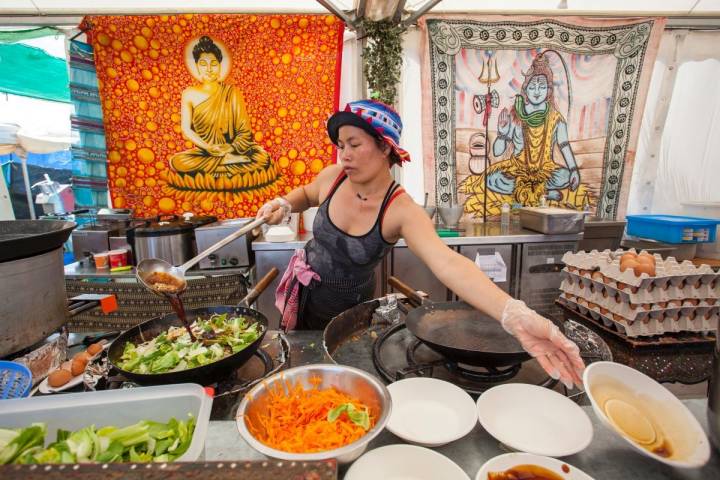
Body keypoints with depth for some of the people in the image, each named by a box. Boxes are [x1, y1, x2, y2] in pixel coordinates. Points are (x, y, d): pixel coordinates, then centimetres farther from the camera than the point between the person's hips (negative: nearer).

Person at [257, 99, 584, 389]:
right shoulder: (333, 177, -15)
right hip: (303, 294, 4)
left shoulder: (402, 211, -29)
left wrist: (515, 316, -59)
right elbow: (306, 194, 10)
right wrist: (283, 205, -12)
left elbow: (447, 263, -45)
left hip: (348, 309, -3)